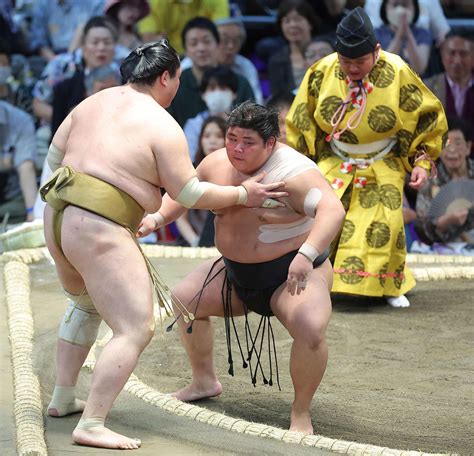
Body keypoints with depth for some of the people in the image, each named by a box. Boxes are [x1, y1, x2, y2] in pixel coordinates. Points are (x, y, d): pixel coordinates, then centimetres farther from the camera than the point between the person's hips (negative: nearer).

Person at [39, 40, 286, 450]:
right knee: (136, 330, -6)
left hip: (57, 216, 9)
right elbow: (190, 194, -5)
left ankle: (62, 398, 34)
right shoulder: (163, 127, -9)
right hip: (100, 231, -9)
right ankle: (91, 425, -13)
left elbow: (54, 157, 16)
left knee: (86, 304, 32)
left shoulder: (93, 103, 11)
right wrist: (243, 195, 8)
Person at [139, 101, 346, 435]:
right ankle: (205, 382, 30)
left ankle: (302, 413, -12)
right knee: (183, 300, 10)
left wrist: (307, 254, -53)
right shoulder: (218, 164, -4)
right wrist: (157, 218, -4)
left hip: (293, 275, -7)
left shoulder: (293, 172, -26)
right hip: (237, 274, 8)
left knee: (310, 329, -33)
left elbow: (332, 209, -40)